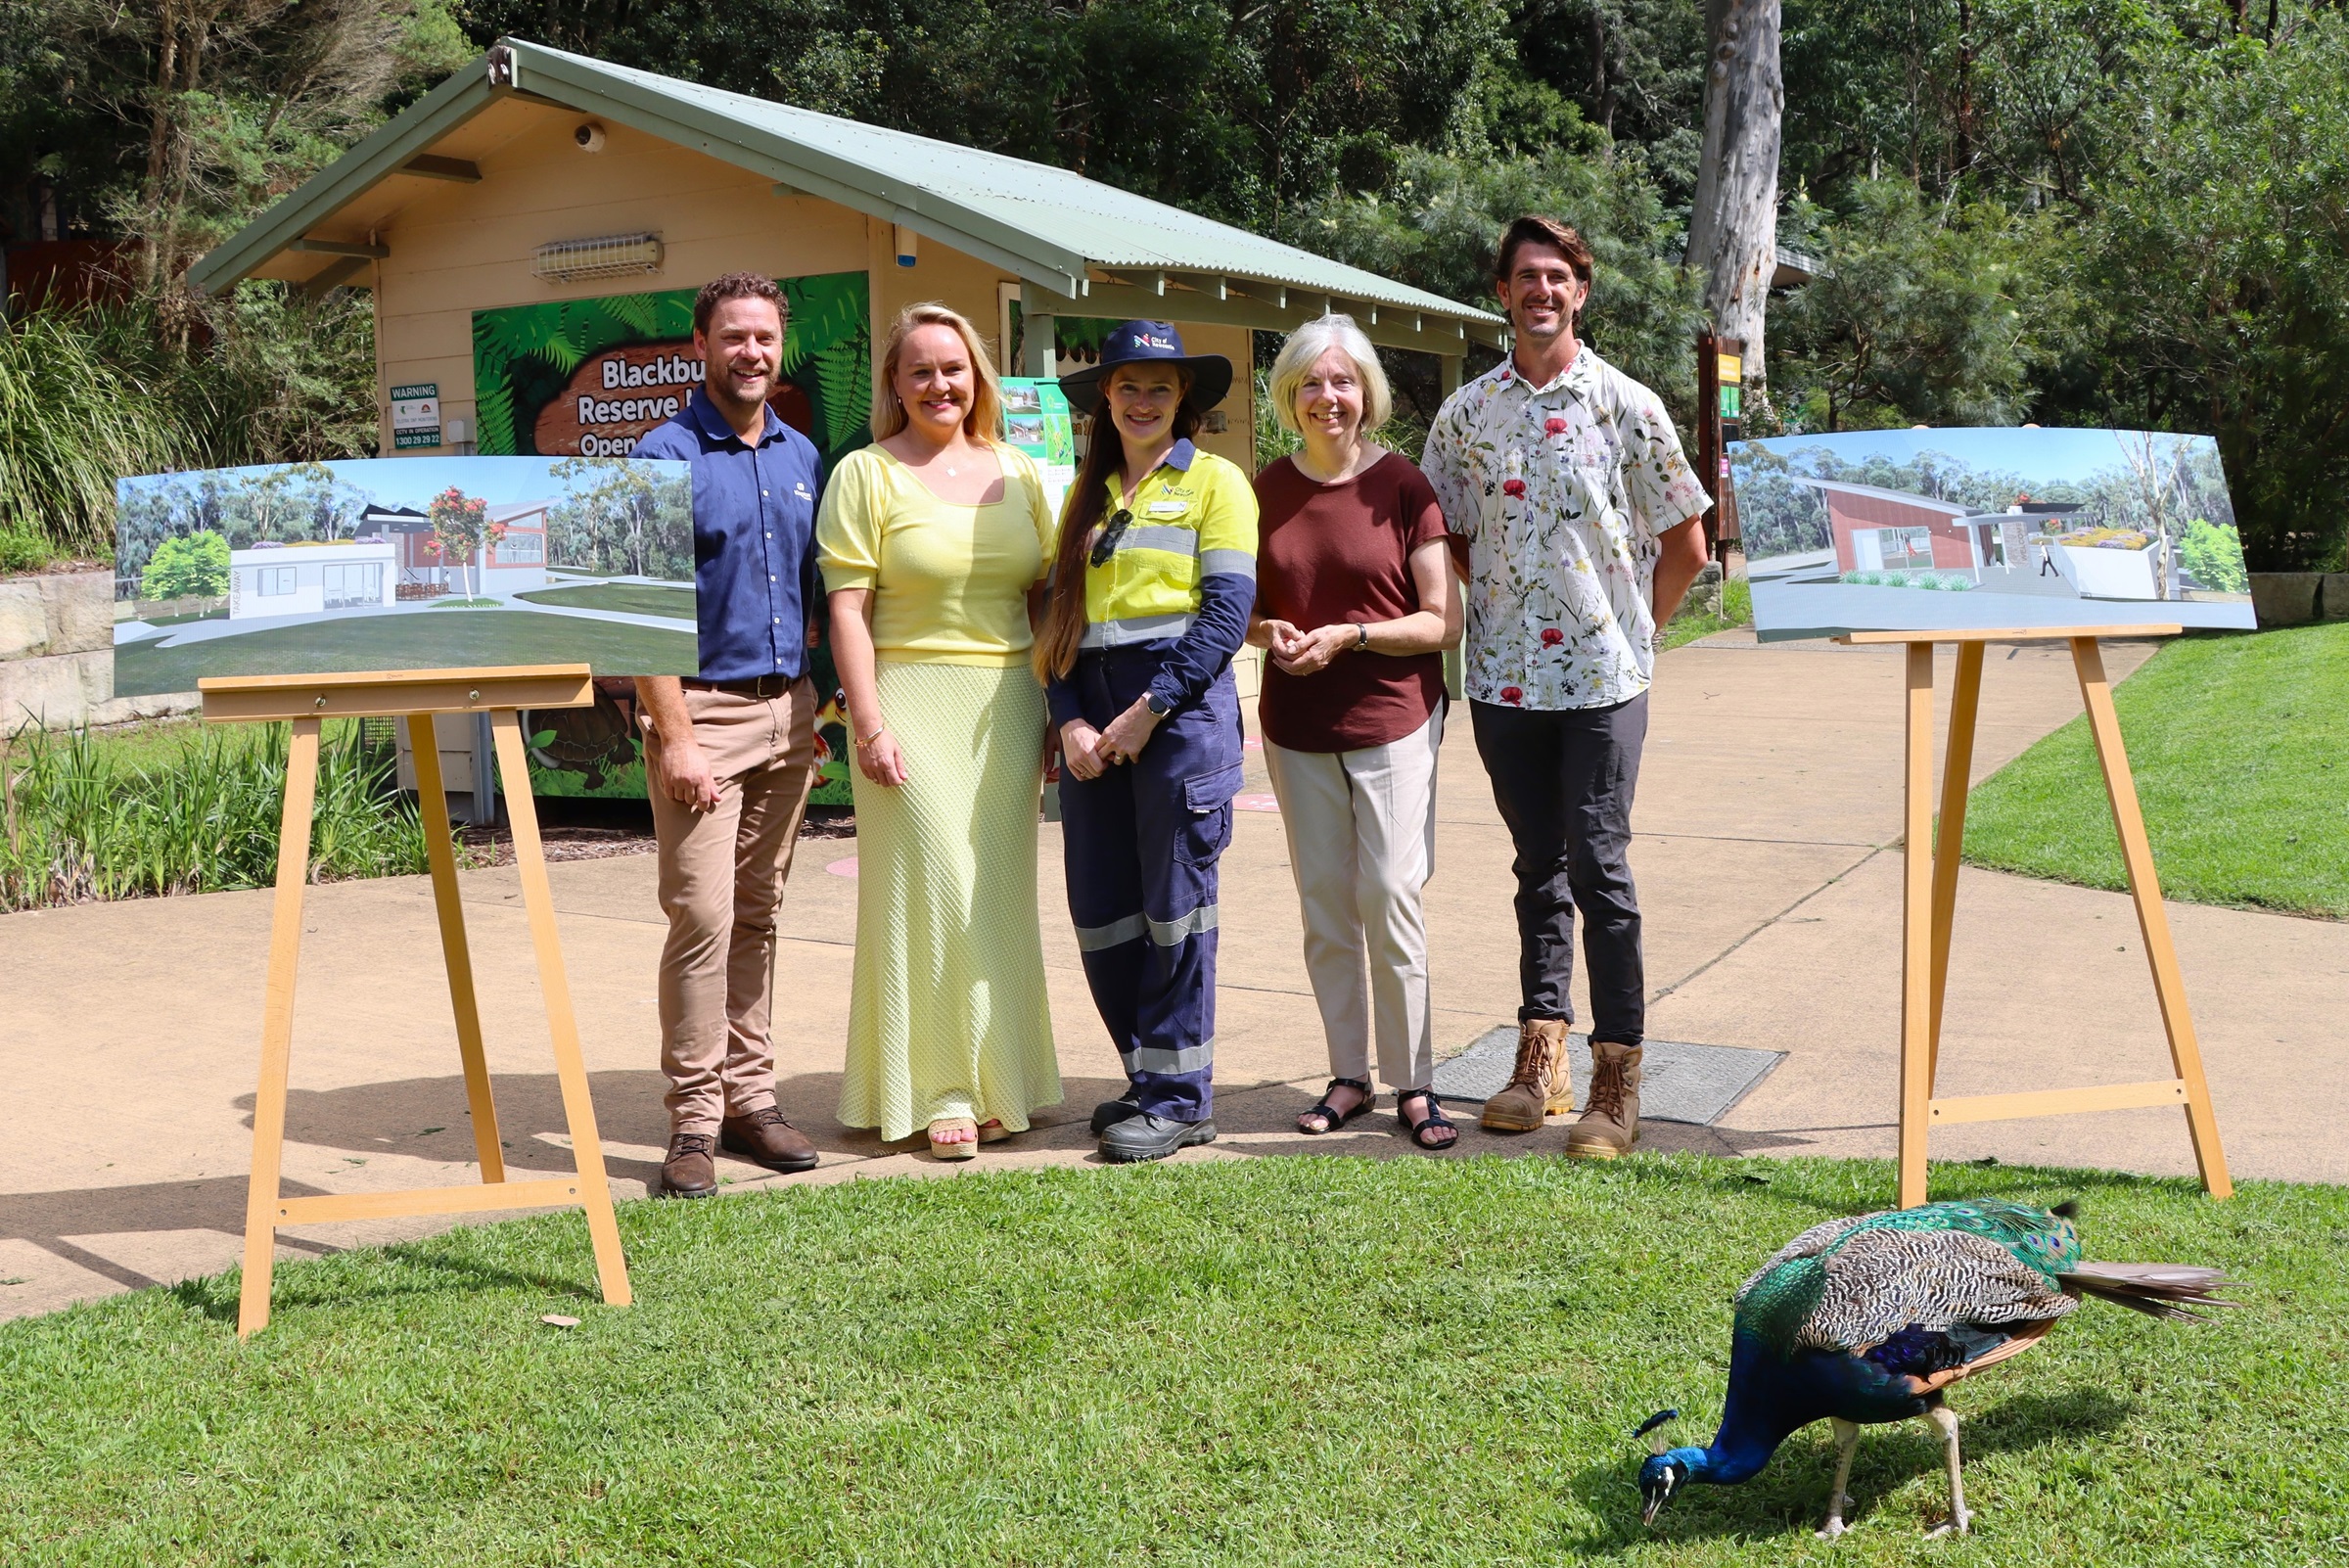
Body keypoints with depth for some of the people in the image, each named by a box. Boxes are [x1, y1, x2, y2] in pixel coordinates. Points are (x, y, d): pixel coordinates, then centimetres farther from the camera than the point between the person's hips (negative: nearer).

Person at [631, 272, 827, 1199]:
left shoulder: (801, 457, 14)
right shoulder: (665, 457, -5)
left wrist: (811, 713, 12)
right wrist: (674, 736, -16)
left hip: (787, 709, 6)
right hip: (705, 707, -6)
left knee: (758, 916, 11)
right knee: (702, 917, -9)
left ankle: (750, 1096, 19)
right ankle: (693, 1121, -2)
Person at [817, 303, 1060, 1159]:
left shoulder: (1016, 471, 12)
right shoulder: (865, 474, -1)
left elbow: (1043, 596, 14)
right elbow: (846, 608, -7)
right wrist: (869, 724, -14)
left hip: (1006, 704, 4)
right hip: (915, 701, -4)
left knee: (999, 892, 8)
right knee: (932, 890, -4)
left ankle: (997, 1080, 18)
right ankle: (936, 1091, 4)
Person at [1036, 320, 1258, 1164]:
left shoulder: (1213, 480, 2)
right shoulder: (1088, 494, 18)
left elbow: (1228, 607, -8)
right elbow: (1060, 612, 13)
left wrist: (1148, 710, -14)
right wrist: (1070, 720, -2)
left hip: (1182, 705, -5)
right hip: (1094, 714, 6)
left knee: (1174, 905, -2)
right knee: (1100, 910, 6)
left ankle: (1180, 1098, 8)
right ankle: (1148, 1077, 21)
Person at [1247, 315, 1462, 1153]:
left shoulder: (1401, 484, -5)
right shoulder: (1266, 490, 5)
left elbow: (1443, 621, -6)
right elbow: (1243, 607, 14)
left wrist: (1348, 635, -17)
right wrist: (1269, 633, -8)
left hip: (1392, 721, -3)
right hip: (1297, 728, 3)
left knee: (1390, 897, -6)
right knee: (1324, 904, 7)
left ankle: (1414, 1083, 6)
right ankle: (1349, 1075, 19)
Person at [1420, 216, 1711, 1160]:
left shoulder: (1627, 405, 0)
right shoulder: (1466, 412, 7)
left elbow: (1687, 545, 4)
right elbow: (1445, 539, 16)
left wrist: (1632, 628, 4)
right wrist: (1493, 608, 7)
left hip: (1602, 676, -3)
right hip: (1505, 678, 3)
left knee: (1598, 870, -5)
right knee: (1538, 868, 12)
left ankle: (1617, 1080, 2)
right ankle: (1541, 1057, 21)